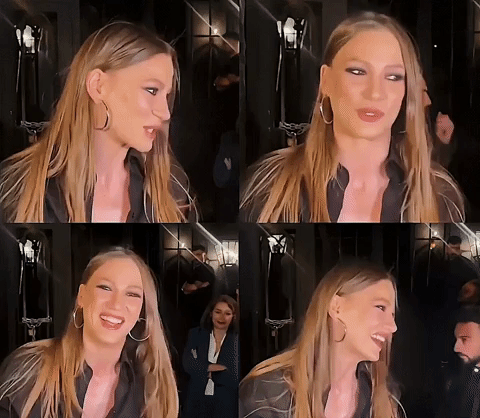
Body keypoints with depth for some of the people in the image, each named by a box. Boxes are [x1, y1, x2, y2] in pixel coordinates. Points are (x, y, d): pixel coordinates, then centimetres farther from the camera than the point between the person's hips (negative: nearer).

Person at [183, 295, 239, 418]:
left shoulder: (237, 341, -4)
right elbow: (188, 364, -8)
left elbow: (235, 377, -11)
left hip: (226, 405, -1)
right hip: (197, 401, 2)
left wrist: (209, 373, -9)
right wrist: (211, 367, -16)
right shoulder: (196, 334, 4)